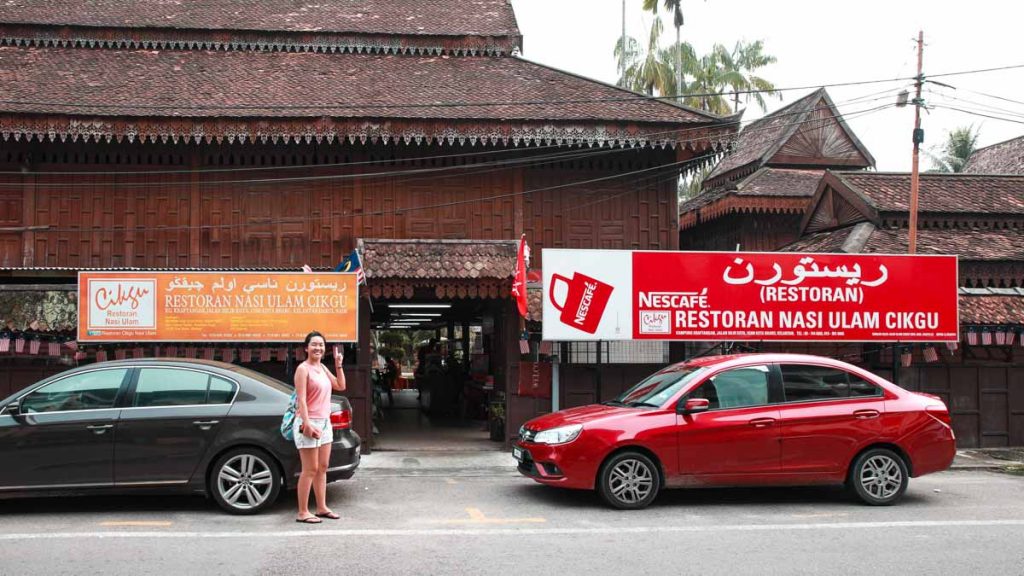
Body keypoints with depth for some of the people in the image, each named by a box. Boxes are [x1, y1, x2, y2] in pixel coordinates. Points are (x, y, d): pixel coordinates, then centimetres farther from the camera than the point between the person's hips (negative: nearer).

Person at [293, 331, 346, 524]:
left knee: (322, 468, 13)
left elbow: (340, 386, 19)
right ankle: (303, 513, 0)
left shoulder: (322, 368, 13)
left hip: (324, 422, 8)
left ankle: (322, 508, 22)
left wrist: (339, 365, 9)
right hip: (309, 423, -8)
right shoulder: (303, 369, -11)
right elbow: (301, 399, -17)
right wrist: (307, 423, -25)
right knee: (310, 469, -6)